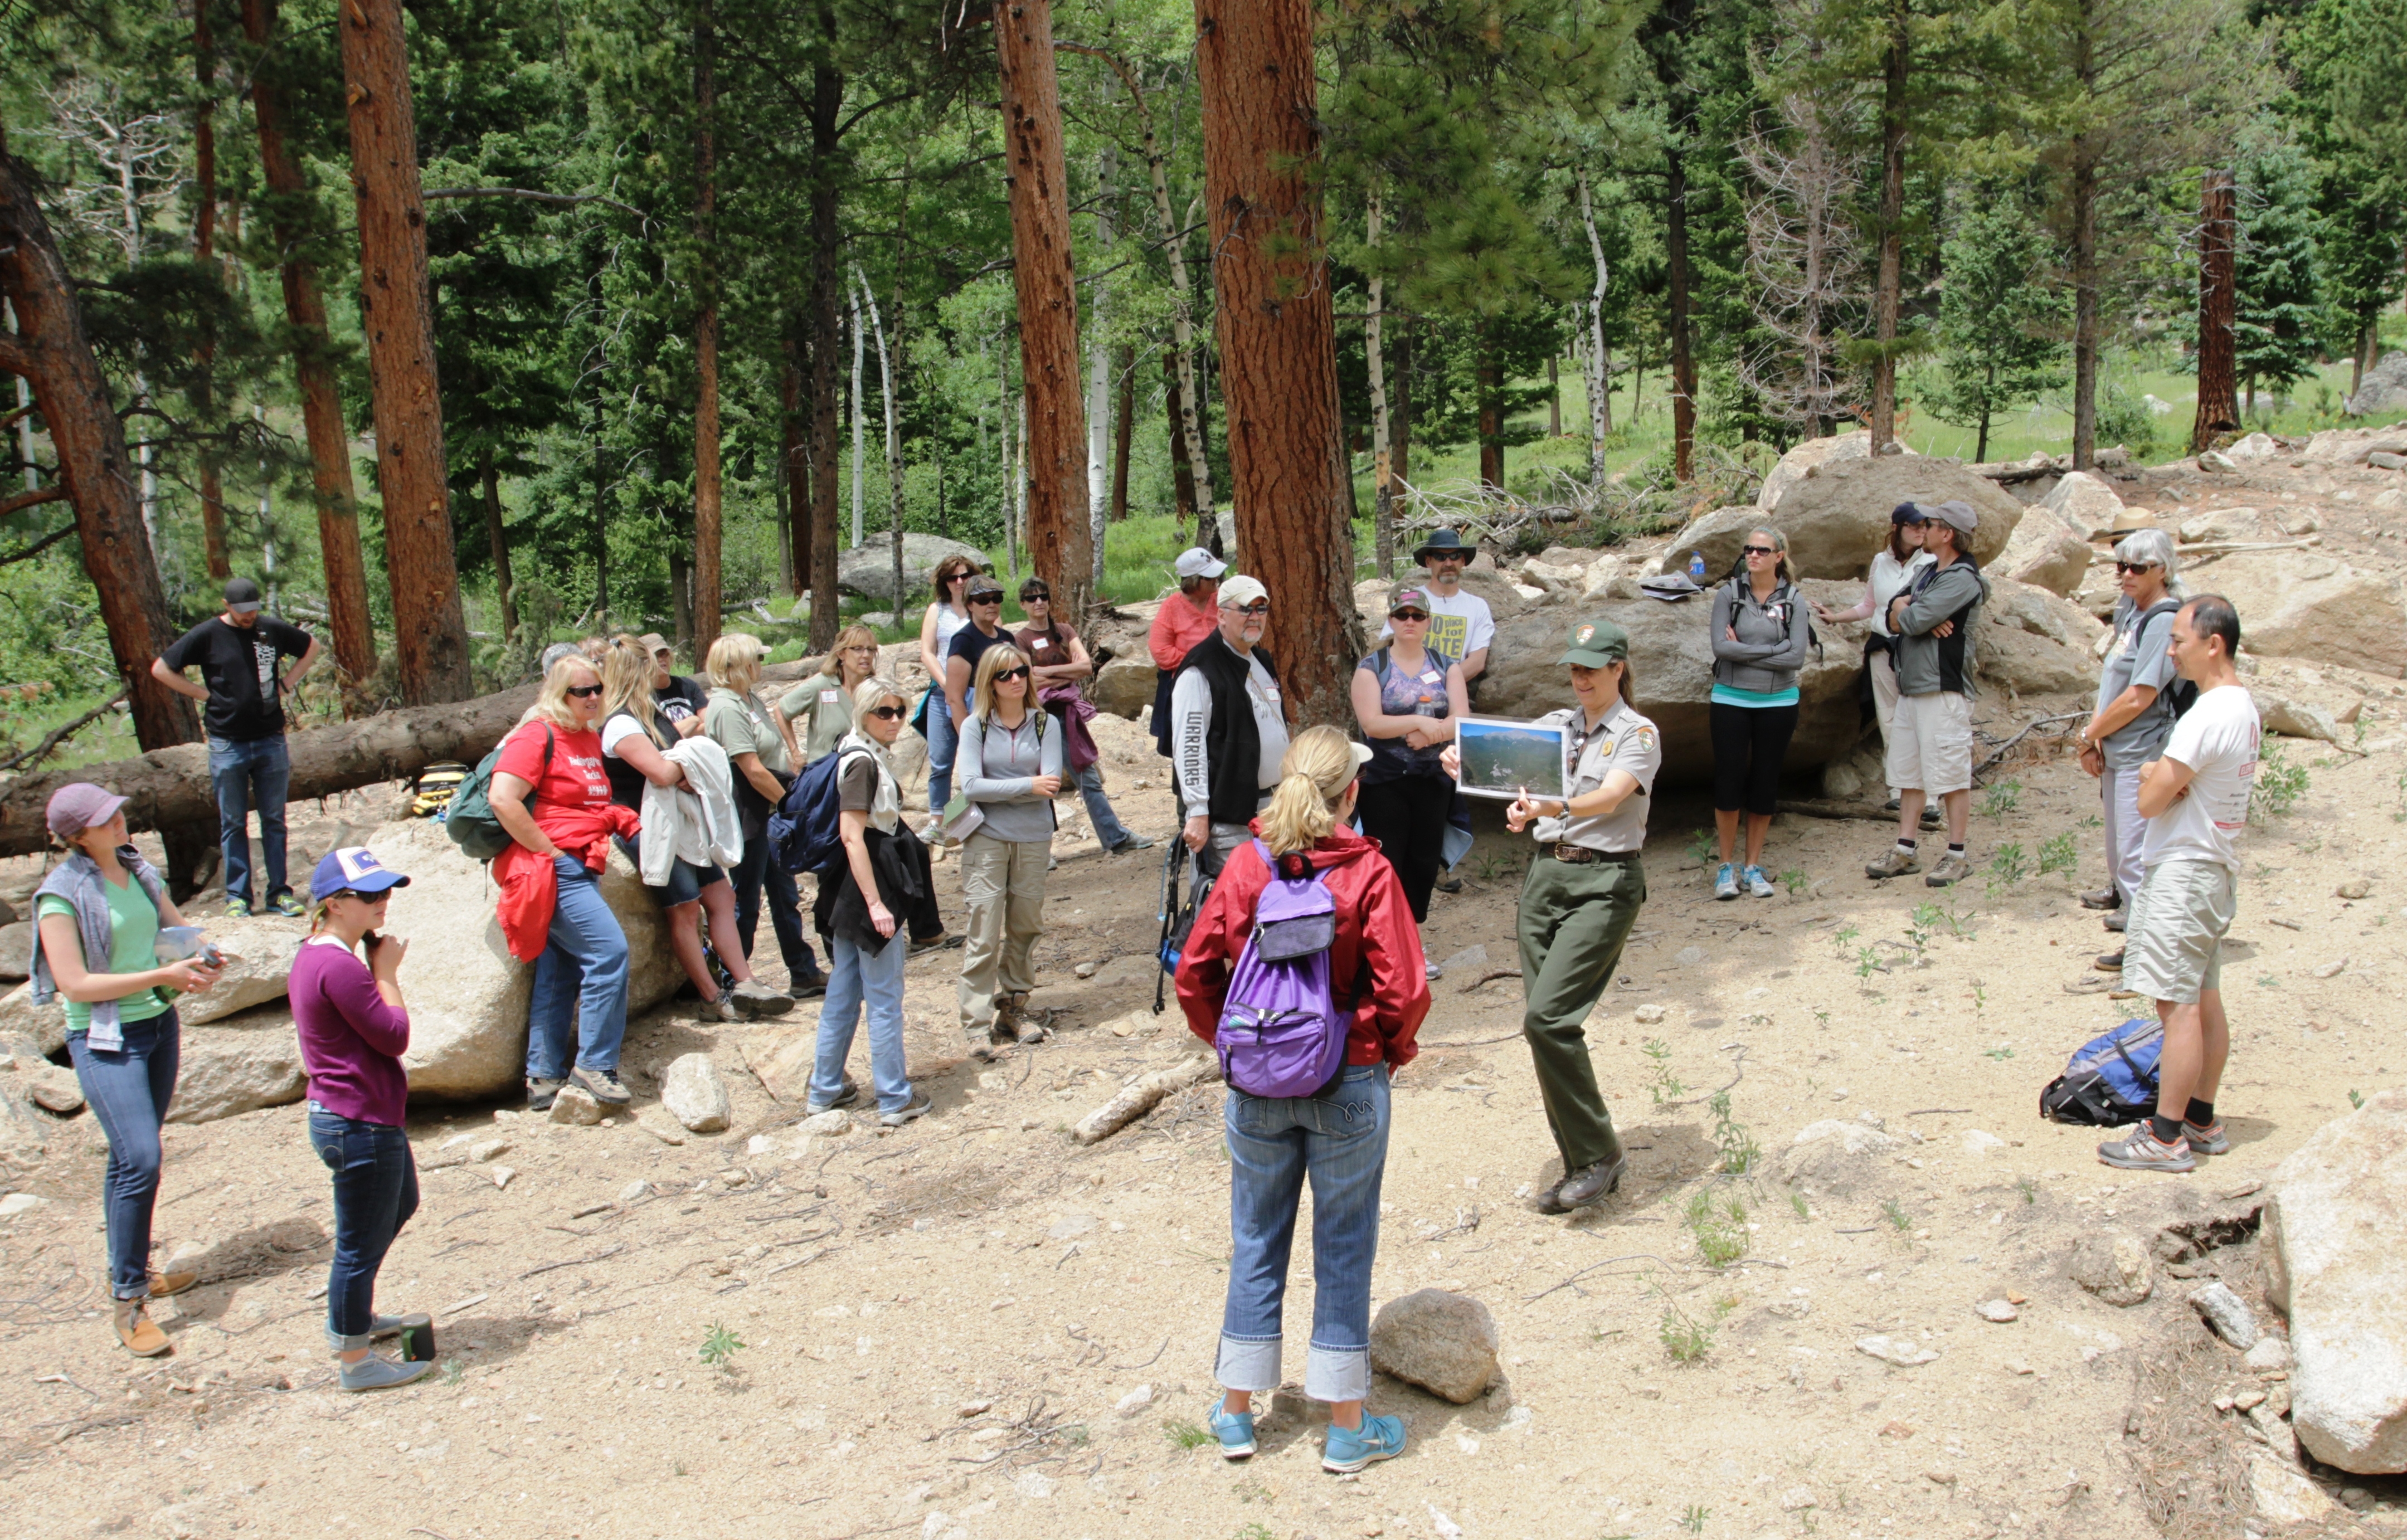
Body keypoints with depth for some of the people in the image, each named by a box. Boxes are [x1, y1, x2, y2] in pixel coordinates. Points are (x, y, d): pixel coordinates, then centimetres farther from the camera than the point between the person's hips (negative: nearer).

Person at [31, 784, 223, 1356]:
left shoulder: (140, 872, 7)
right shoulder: (62, 895, -13)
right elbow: (76, 985, -17)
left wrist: (200, 963, -6)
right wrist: (162, 976, -21)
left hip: (159, 1024, 6)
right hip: (105, 1040, -6)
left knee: (131, 1156, 15)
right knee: (140, 1161, -14)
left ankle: (129, 1269, 29)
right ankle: (127, 1299, -5)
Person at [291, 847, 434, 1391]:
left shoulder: (315, 955, 9)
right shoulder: (339, 967, -26)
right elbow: (394, 1036, -19)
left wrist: (381, 968, 5)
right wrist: (387, 972, -12)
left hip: (351, 1116, 12)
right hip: (360, 1126, -12)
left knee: (400, 1206, 30)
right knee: (361, 1244, 4)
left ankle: (351, 1318, 45)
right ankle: (355, 1360, 19)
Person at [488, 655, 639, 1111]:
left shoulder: (591, 739, 17)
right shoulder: (537, 736, -10)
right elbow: (503, 799, -20)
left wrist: (620, 821, 11)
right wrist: (550, 851, -17)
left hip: (579, 868, 9)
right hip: (552, 868, -9)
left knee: (558, 975, 11)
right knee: (608, 950, -16)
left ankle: (544, 1079, 16)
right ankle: (594, 1064, -7)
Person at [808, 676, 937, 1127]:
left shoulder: (870, 757, 13)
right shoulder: (862, 762, -16)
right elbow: (853, 836, -22)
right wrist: (876, 903, -24)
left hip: (850, 893, 10)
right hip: (867, 887, -10)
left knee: (843, 994, 15)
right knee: (885, 998, -2)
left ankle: (825, 1090, 23)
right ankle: (895, 1100, 5)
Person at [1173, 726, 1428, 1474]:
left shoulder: (1244, 865, -5)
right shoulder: (1367, 873, -14)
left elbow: (1194, 973, -1)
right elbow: (1403, 991, -16)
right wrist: (1391, 1053, 3)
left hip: (1257, 1084, 3)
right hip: (1347, 1087, -3)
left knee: (1256, 1241, 16)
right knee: (1344, 1249, 10)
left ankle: (1236, 1413, 27)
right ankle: (1347, 1427, 21)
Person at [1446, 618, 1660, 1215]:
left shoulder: (1639, 734, -3)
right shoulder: (1555, 725, 15)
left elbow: (1610, 797, -21)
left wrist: (1550, 808, -39)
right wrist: (1465, 761, -19)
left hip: (1605, 883, -6)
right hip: (1546, 874, 6)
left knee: (1547, 1016, -17)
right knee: (1544, 1023, 3)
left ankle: (1599, 1152, -1)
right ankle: (1584, 1165, 15)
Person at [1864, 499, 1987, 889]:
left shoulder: (1963, 579, -12)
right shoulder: (1929, 571, 17)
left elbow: (1912, 620, -20)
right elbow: (1893, 618, 10)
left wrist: (1904, 610, 2)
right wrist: (1913, 616, -11)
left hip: (1943, 689, -9)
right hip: (1911, 687, 9)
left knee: (1951, 774, -3)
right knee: (1908, 773, 11)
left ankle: (1957, 856, 4)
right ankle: (1905, 851, 17)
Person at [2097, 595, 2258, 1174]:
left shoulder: (2206, 716, -21)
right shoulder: (2244, 707, 10)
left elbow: (2149, 802, -20)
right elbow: (2173, 780, 12)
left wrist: (2155, 779, -1)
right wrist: (2160, 773, -8)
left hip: (2183, 874, -10)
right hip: (2217, 869, 10)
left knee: (2178, 1006, -6)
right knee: (2206, 1001, 14)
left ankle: (2167, 1138, -2)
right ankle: (2202, 1122, 22)